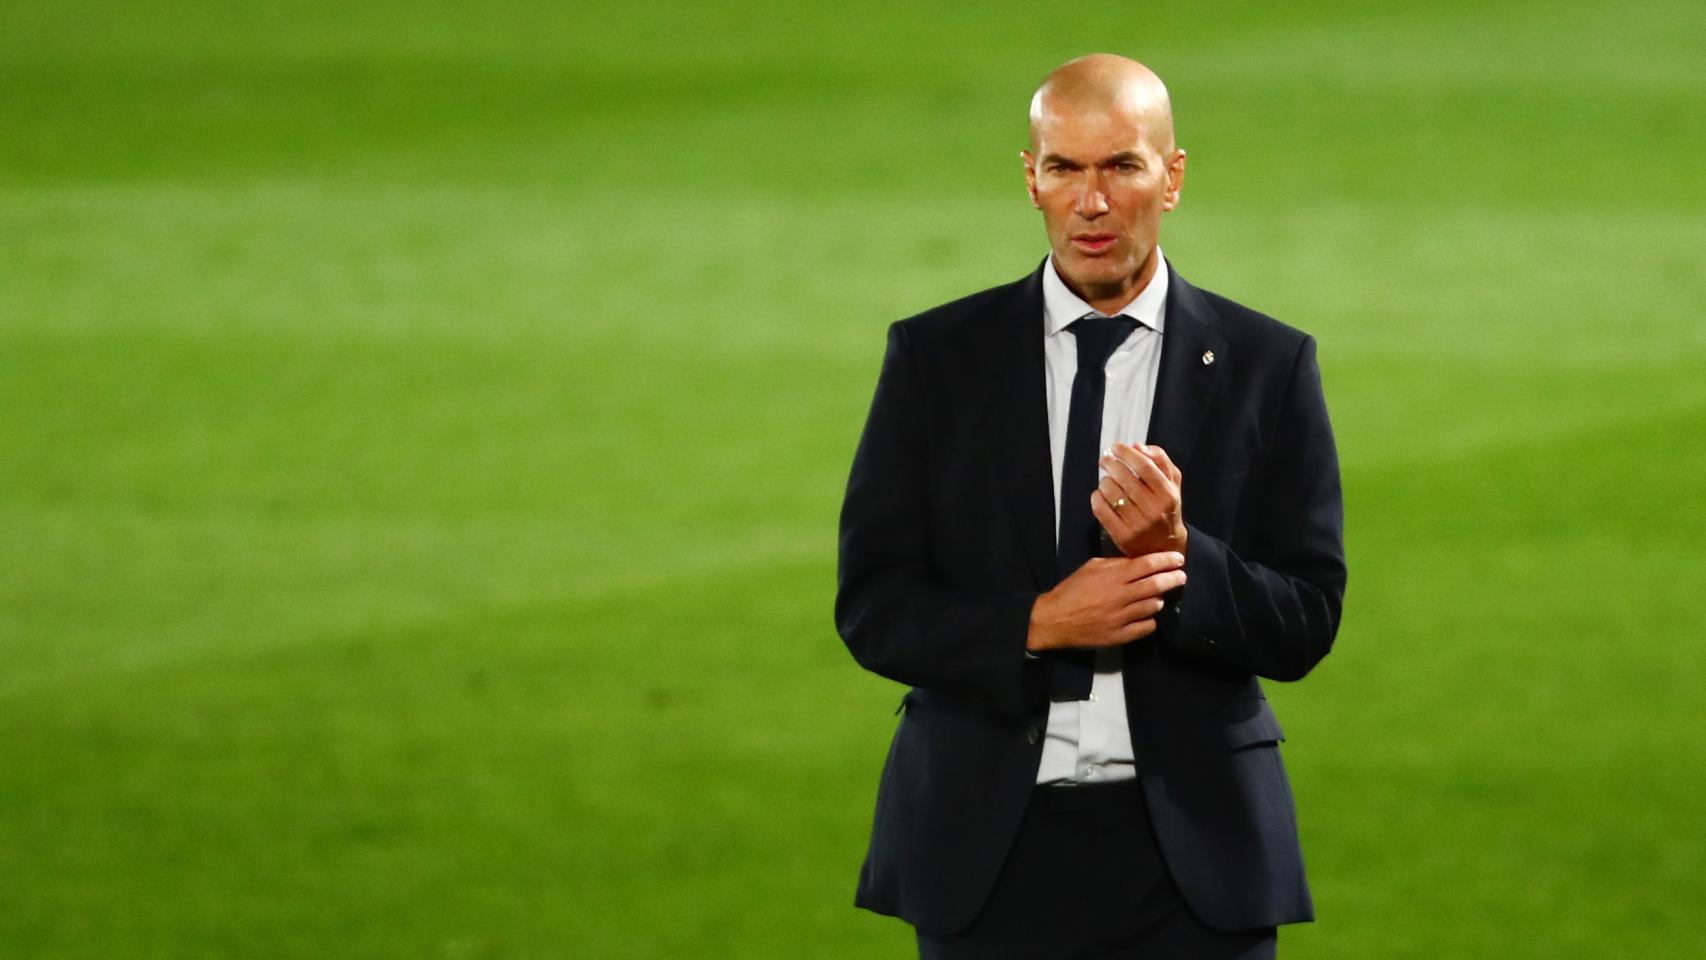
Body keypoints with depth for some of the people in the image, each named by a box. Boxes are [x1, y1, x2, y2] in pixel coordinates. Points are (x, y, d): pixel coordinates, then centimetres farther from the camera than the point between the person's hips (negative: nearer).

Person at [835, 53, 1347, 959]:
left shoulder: (1265, 365, 2)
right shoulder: (936, 357, 2)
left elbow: (1305, 623, -1)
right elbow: (871, 607, -1)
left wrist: (1179, 555, -19)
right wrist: (1036, 625, -17)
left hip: (1189, 846, 0)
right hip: (992, 846, 0)